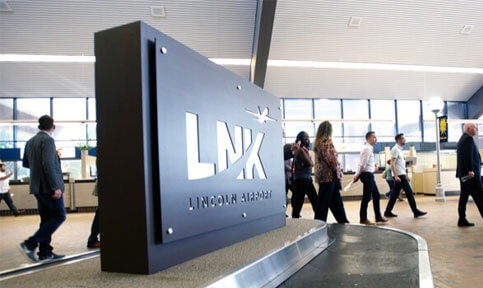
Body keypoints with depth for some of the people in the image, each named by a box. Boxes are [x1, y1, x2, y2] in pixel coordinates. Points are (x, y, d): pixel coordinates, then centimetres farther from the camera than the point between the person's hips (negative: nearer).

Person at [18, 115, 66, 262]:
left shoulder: (30, 142, 12)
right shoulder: (48, 140, -14)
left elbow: (25, 163, 20)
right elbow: (48, 164, -24)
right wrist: (56, 187, -24)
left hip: (37, 187, 9)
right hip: (48, 187, -9)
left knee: (46, 219, 13)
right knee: (59, 216, -1)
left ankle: (45, 252, 15)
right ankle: (30, 244, -7)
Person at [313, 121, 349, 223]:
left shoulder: (318, 143, 12)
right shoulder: (327, 142, -14)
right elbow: (332, 159, -21)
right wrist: (338, 172, -6)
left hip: (322, 175, 9)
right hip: (329, 176, -9)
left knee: (336, 200, 17)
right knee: (324, 203, -1)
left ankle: (343, 222, 27)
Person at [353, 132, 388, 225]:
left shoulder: (369, 149, 16)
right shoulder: (367, 149, -15)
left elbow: (362, 164, 14)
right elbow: (363, 164, -17)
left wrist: (357, 175, 9)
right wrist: (357, 175, -7)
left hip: (369, 175, 10)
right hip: (367, 175, -10)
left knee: (376, 196, 15)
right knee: (366, 197, -3)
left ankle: (378, 217, 23)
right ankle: (363, 219, 5)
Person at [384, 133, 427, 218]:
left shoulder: (399, 149, 18)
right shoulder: (395, 149, -11)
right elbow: (392, 163, -19)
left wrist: (405, 174, 19)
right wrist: (396, 176, -25)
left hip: (401, 175, 10)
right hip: (400, 175, -10)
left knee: (395, 194, 8)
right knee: (409, 193, -5)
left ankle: (388, 212, 10)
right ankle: (415, 212, 2)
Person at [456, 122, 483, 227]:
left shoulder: (461, 139, 21)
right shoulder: (469, 139, -10)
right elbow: (468, 156, -20)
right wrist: (471, 170, -23)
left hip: (463, 174, 10)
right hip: (471, 174, -10)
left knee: (464, 197, 7)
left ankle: (462, 220, 8)